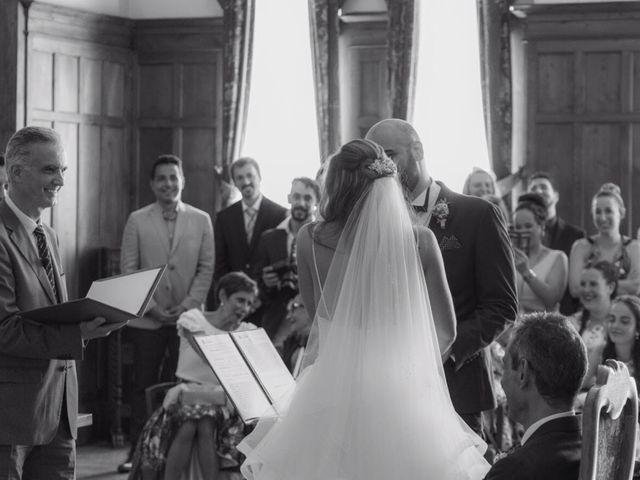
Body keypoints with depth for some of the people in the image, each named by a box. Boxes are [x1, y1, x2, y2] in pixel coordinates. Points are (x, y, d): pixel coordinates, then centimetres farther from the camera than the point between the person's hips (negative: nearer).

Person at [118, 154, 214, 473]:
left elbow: (206, 268, 5)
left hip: (187, 318, 0)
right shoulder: (137, 220, 4)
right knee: (144, 386, 1)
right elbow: (128, 268, 2)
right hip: (147, 319, 0)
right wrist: (151, 306, -7)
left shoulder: (201, 220, 6)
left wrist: (187, 306, -6)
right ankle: (138, 450, 6)